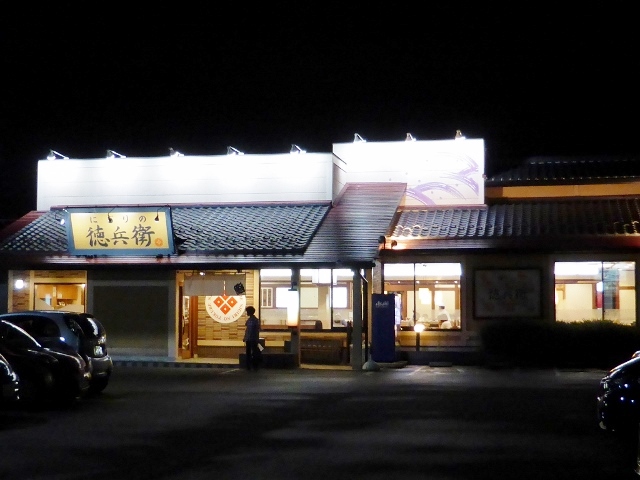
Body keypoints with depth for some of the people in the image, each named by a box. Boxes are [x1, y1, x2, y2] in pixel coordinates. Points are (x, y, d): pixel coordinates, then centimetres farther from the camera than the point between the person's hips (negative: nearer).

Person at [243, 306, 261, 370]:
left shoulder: (256, 320, -8)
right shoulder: (248, 320, 11)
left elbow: (257, 330, -9)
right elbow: (246, 330, 15)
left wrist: (257, 340, -12)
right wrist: (245, 339, 12)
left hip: (253, 340, -7)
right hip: (248, 339, 7)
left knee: (254, 353, -3)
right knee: (248, 353, 8)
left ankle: (255, 367, 0)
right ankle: (248, 367, 13)